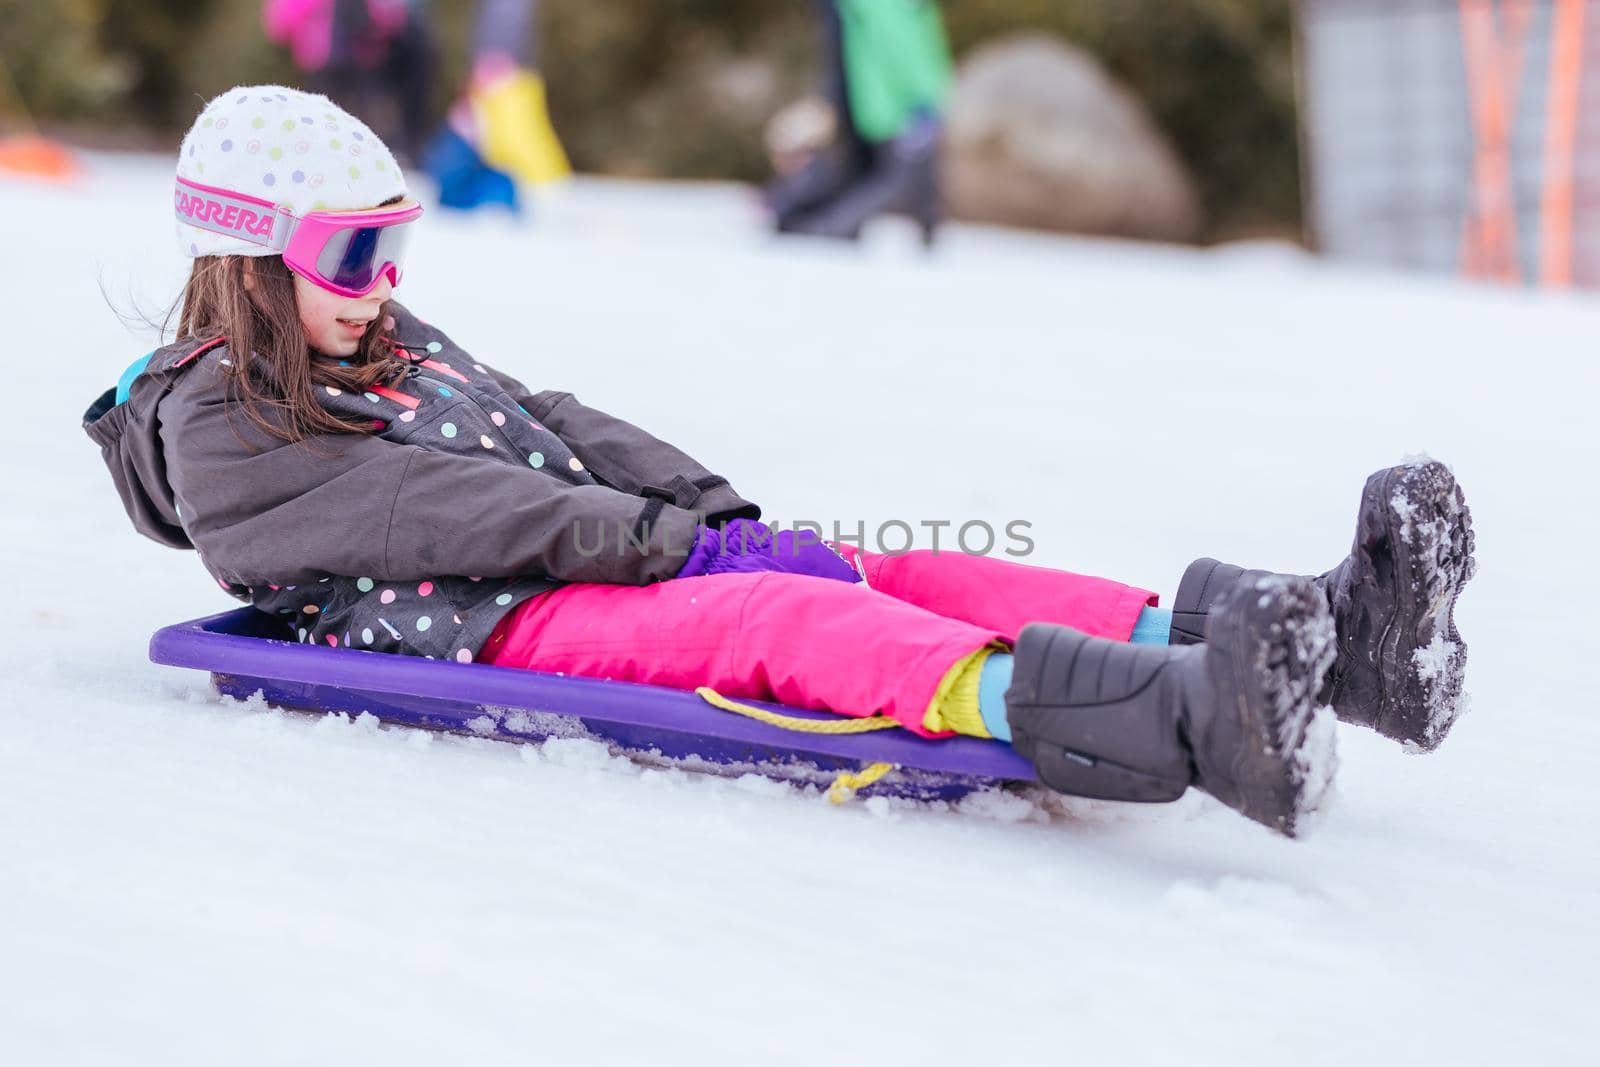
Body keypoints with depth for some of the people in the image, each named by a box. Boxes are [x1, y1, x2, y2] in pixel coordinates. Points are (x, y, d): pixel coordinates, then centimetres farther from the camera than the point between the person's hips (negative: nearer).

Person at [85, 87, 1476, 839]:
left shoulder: (403, 347, 27)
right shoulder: (216, 430, 0)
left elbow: (551, 428, 21)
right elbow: (419, 509, -12)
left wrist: (716, 510, 4)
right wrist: (645, 535, -15)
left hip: (627, 559, 8)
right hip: (494, 629, -8)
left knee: (905, 578, -14)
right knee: (778, 620, -34)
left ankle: (1321, 638, -31)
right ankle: (1190, 723, -57)